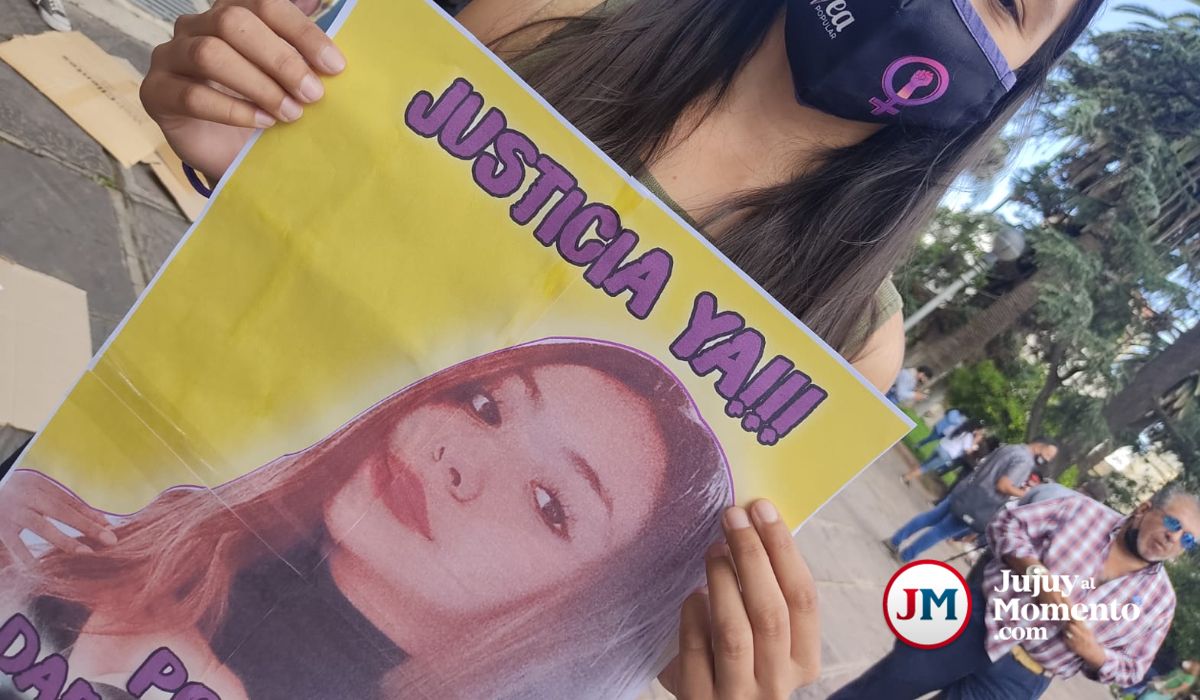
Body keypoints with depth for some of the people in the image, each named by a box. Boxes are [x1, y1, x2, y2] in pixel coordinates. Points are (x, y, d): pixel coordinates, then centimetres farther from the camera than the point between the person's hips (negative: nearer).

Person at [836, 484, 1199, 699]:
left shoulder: (1160, 599, 4)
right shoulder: (1084, 511, -2)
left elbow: (1129, 668, 9)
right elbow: (1008, 523, -3)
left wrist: (1093, 652, -13)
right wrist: (1038, 574, -18)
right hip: (977, 621, -1)